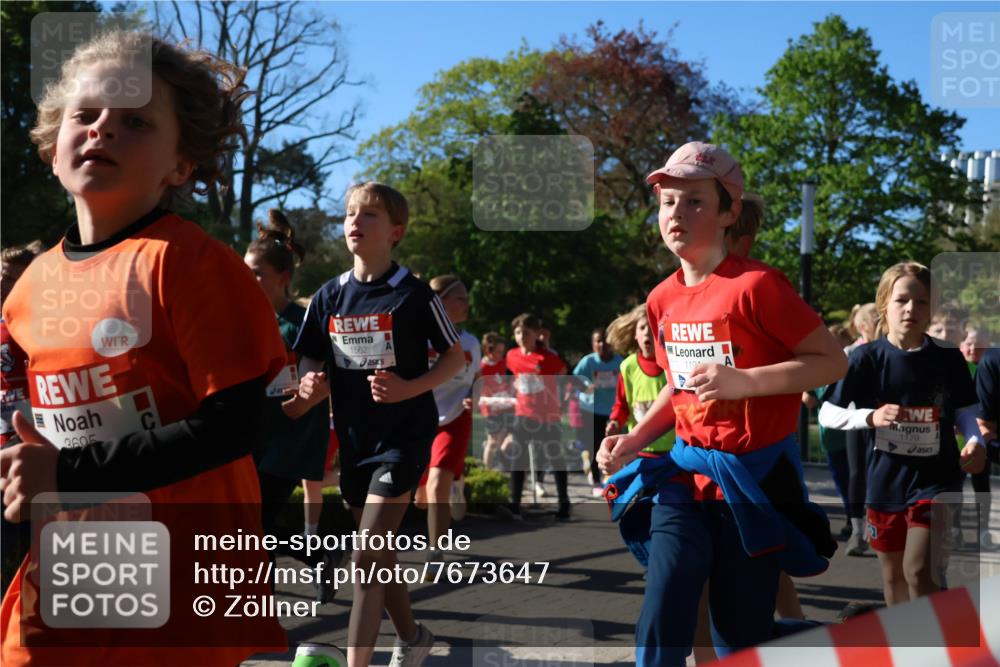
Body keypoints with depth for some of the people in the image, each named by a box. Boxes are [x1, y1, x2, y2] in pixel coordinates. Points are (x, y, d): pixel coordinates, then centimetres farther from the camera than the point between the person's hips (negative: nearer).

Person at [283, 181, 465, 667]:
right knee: (377, 555, 18)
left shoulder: (413, 294, -10)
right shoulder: (328, 296, 3)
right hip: (353, 440, 6)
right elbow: (311, 362, 9)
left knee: (367, 557, -14)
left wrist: (409, 388, -20)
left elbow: (456, 356, -5)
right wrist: (308, 392, -14)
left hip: (404, 437, -6)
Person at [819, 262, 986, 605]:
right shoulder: (867, 358, -8)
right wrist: (872, 417, -23)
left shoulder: (948, 359, -4)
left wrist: (975, 440, -14)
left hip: (936, 477, -1)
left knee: (918, 571, -14)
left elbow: (964, 412, 7)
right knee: (892, 574, 15)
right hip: (885, 479, 1)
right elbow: (827, 414, -6)